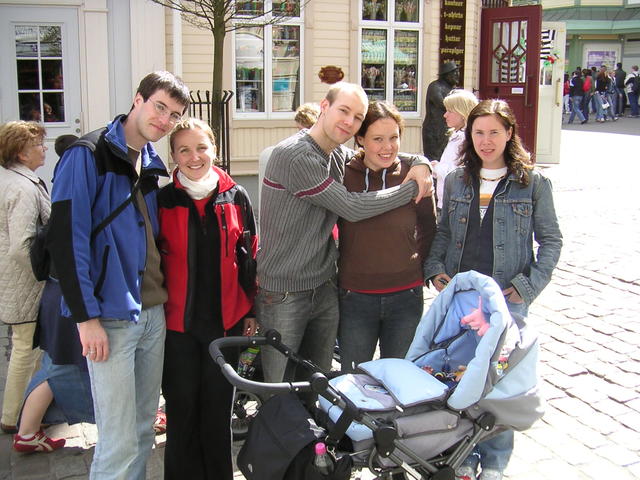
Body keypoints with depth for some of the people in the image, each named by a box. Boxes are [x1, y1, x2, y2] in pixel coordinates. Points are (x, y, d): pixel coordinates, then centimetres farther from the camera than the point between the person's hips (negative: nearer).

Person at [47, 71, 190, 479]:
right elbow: (66, 239, -14)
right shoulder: (89, 155, -9)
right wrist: (87, 317, -17)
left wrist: (163, 296, 13)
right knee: (120, 442, -3)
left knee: (144, 427, 15)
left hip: (153, 313, 8)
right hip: (111, 317, -7)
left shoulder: (152, 164, 13)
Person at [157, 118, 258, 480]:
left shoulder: (235, 196, 3)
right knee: (182, 409, 7)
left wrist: (252, 311, 8)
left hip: (227, 320, 1)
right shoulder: (163, 201, -1)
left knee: (219, 408, 12)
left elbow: (250, 256, 8)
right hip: (178, 323, -1)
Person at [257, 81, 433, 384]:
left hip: (324, 289, 8)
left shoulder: (339, 155, 7)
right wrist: (412, 189, -11)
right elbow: (352, 208, -19)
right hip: (283, 295, -8)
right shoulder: (295, 155, -18)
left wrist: (419, 163, -1)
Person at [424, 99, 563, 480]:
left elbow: (551, 240, 1)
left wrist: (529, 286, -8)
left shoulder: (533, 182, -2)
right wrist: (435, 268, 0)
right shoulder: (457, 180, 7)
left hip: (506, 297, -3)